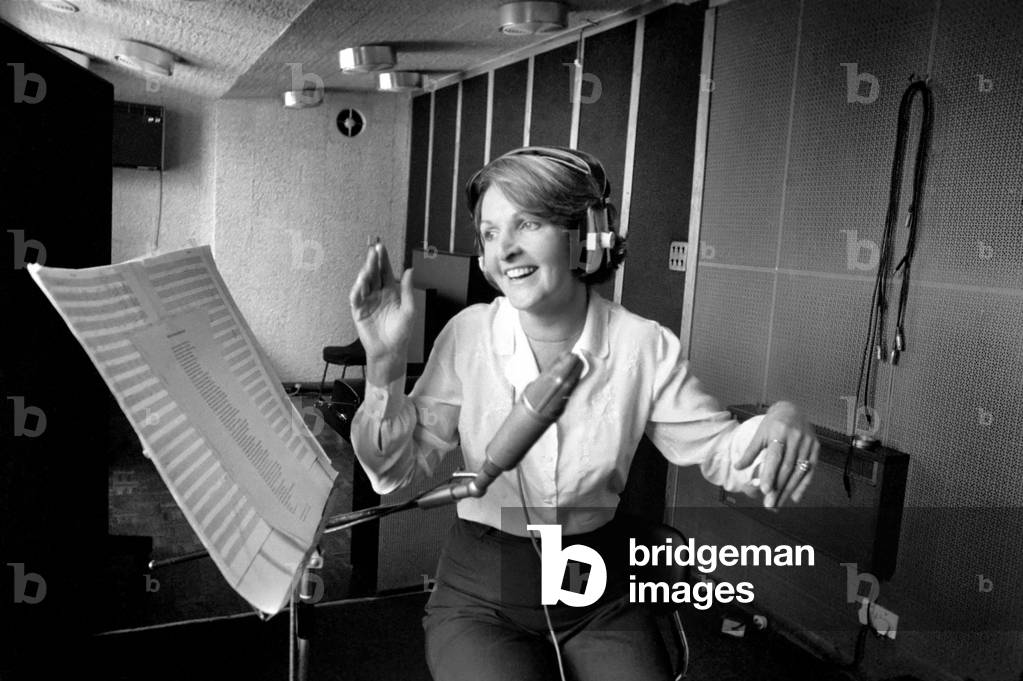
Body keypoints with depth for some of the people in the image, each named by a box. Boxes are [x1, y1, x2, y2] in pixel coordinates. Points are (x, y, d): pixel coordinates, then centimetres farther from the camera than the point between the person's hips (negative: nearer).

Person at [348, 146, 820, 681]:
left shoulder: (646, 348, -9)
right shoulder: (468, 336, -10)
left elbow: (719, 451, -2)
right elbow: (397, 472, -9)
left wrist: (781, 424, -24)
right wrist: (384, 364, -23)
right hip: (480, 598, -1)